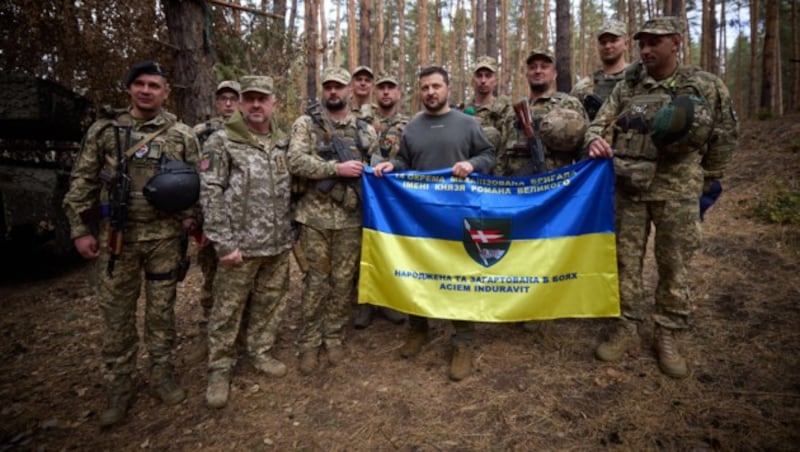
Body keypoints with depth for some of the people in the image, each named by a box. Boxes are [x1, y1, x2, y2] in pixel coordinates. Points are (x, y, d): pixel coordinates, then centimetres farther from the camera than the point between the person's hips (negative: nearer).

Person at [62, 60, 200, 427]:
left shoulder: (182, 134, 2)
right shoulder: (104, 130, 4)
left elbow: (196, 183, 6)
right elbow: (82, 181, 5)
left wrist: (192, 218, -4)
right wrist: (81, 229, 0)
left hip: (165, 237, -1)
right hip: (117, 237, 1)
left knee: (161, 310, 10)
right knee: (116, 313, 8)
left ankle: (162, 376, 26)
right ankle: (119, 387, 23)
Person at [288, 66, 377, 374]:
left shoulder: (365, 130, 11)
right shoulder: (306, 123, 1)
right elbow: (296, 162, -12)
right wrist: (337, 168, -18)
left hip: (351, 217, 3)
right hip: (315, 216, -2)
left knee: (344, 280, 9)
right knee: (316, 280, 6)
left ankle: (335, 337, 26)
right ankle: (309, 342, 20)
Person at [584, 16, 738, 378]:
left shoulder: (707, 87, 2)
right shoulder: (626, 87, 6)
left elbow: (725, 138, 10)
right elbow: (599, 123, 7)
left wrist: (704, 181, 12)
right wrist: (596, 142, -17)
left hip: (677, 192, -1)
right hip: (629, 189, 2)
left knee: (674, 266, 6)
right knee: (625, 261, 6)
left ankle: (667, 336, 21)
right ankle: (627, 329, 20)